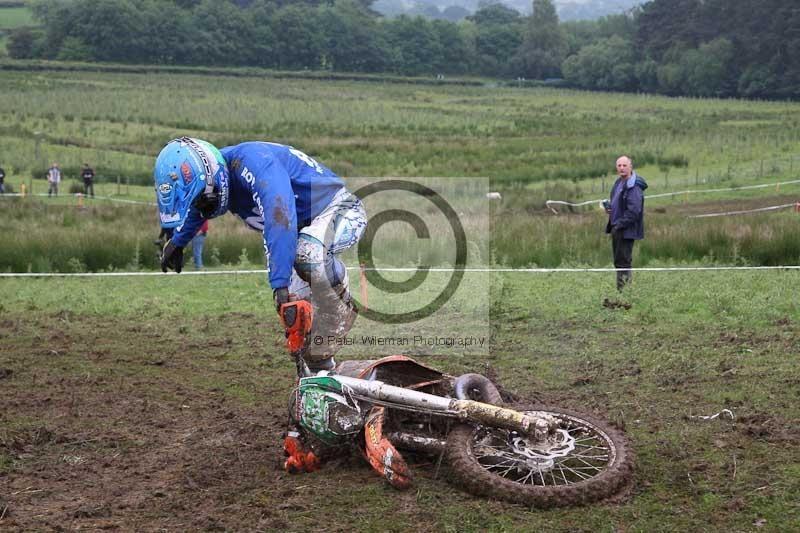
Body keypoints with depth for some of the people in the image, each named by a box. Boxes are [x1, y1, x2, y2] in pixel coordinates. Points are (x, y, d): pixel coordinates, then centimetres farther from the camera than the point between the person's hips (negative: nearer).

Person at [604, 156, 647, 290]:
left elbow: (633, 211, -22)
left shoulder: (634, 187, -17)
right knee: (618, 261, 15)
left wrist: (619, 224, -19)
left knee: (623, 261, -7)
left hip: (627, 230, -10)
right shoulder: (619, 182, 12)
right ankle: (620, 289, 23)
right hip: (617, 228, 10)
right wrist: (609, 206, 6)